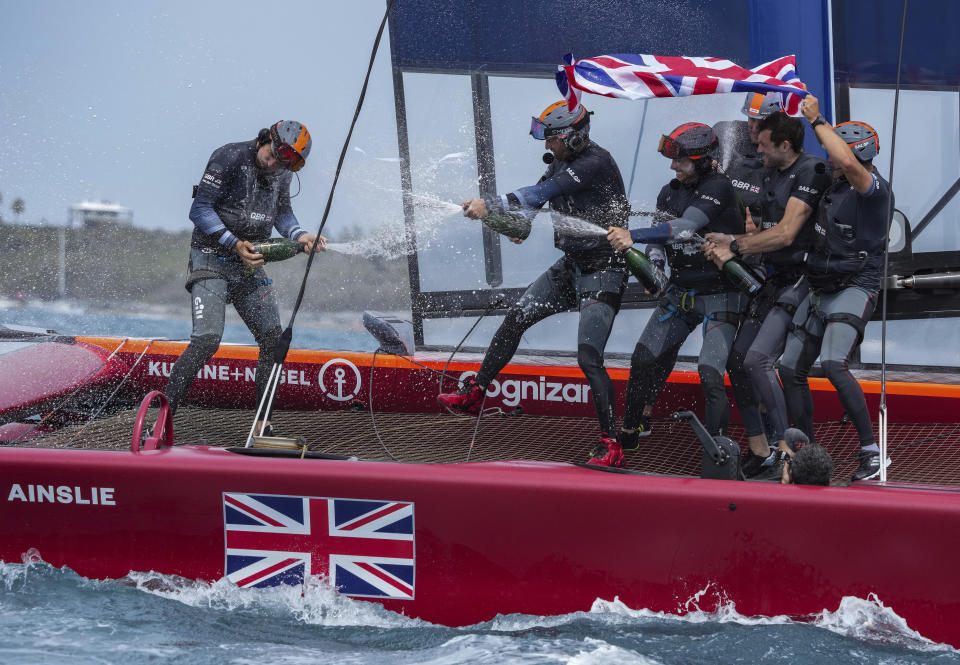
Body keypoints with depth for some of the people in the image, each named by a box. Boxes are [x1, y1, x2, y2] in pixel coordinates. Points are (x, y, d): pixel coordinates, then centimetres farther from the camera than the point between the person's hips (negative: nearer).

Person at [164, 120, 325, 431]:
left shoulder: (281, 175, 5)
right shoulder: (229, 157, -15)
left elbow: (282, 214, 18)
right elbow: (200, 210, -15)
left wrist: (301, 236, -3)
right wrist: (234, 243, -23)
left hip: (249, 265, 7)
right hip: (211, 258, -7)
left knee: (274, 341, -2)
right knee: (207, 339, -22)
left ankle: (263, 423, 7)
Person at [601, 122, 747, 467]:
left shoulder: (718, 189, -18)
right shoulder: (670, 193, 5)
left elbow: (684, 228, -30)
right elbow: (658, 241, 8)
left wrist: (634, 236, -39)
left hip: (721, 296, -7)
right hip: (680, 292, 7)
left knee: (710, 373, -18)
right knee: (644, 359, 2)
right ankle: (633, 427, 20)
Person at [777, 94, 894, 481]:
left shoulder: (874, 189, -14)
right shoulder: (832, 187, 12)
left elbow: (849, 164, -35)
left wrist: (817, 121, -24)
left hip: (855, 289, -9)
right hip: (821, 290, 9)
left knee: (833, 363, -28)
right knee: (791, 368, 9)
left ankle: (871, 452, -22)